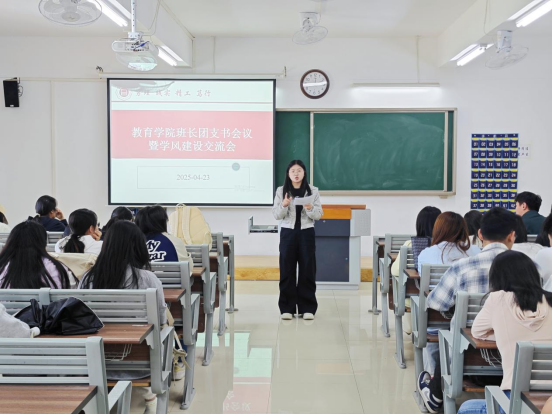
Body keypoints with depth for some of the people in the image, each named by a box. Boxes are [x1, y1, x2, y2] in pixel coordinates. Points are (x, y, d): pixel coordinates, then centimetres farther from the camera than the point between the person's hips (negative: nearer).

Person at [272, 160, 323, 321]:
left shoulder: (313, 191, 3)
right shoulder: (281, 191, 3)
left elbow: (318, 215, 0)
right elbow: (276, 215, 0)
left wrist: (310, 208, -20)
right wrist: (283, 205, -20)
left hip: (306, 233, 0)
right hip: (288, 233, 0)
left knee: (307, 270, 1)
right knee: (287, 270, 1)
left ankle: (307, 308, 8)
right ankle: (287, 308, 9)